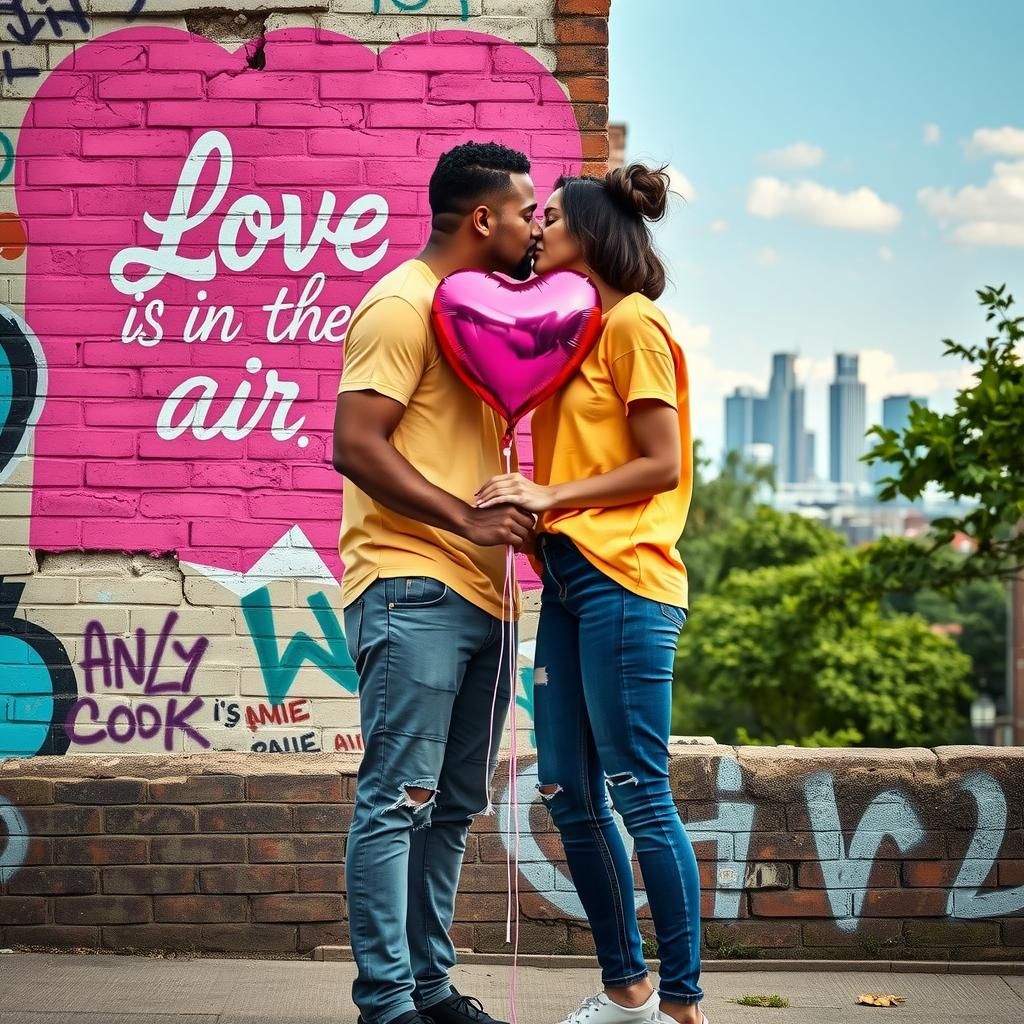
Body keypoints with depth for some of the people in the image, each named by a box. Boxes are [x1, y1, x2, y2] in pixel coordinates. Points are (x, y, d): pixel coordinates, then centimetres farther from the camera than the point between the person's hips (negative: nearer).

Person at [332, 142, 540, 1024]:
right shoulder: (403, 305, -8)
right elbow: (355, 445, -17)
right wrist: (468, 519, -19)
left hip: (479, 594, 9)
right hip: (412, 588, -9)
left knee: (454, 804, 11)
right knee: (399, 799, -8)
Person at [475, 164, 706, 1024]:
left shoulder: (633, 324, -4)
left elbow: (661, 466, -10)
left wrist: (552, 494, -14)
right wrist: (532, 504, -3)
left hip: (623, 582, -9)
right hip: (567, 580, 9)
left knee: (640, 794, -6)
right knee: (568, 795, 9)